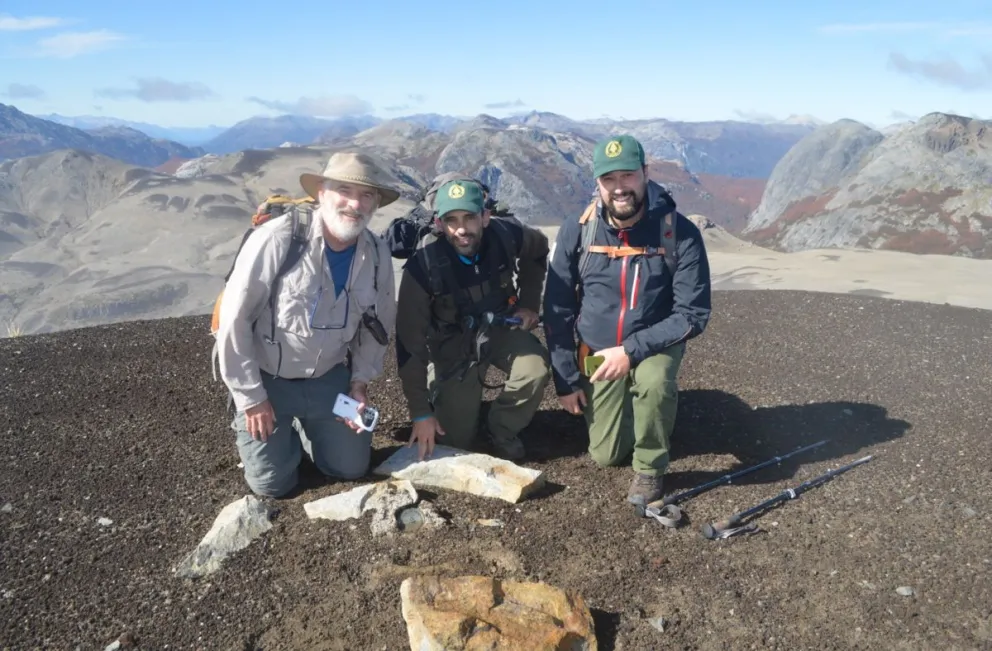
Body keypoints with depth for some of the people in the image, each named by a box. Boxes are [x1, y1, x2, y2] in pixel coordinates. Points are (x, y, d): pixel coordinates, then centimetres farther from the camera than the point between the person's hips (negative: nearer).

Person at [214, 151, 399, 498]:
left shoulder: (377, 254, -11)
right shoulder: (277, 239, -27)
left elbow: (378, 325, 5)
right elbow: (234, 319, -21)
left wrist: (360, 383, -3)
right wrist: (250, 397, -16)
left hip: (328, 377, 4)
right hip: (266, 378, -4)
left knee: (351, 467, 9)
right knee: (273, 483, 3)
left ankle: (308, 428, 38)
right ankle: (249, 422, 33)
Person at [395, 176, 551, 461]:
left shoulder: (506, 235, -23)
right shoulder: (423, 265, -29)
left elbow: (539, 249, 5)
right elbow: (410, 342, -24)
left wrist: (529, 303, -1)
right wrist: (420, 413, -23)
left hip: (501, 327, 2)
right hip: (453, 341, -2)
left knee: (536, 370, -28)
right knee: (455, 441, -1)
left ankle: (502, 429, 1)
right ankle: (465, 404, 35)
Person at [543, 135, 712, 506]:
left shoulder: (680, 233, -20)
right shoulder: (577, 231, -15)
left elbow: (693, 315, -19)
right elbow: (557, 311, -7)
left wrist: (632, 350, -29)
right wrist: (566, 379, -6)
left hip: (654, 345, -2)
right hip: (597, 353, 2)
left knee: (653, 381, -37)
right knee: (606, 455, 6)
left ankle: (650, 468, -9)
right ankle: (628, 401, 37)